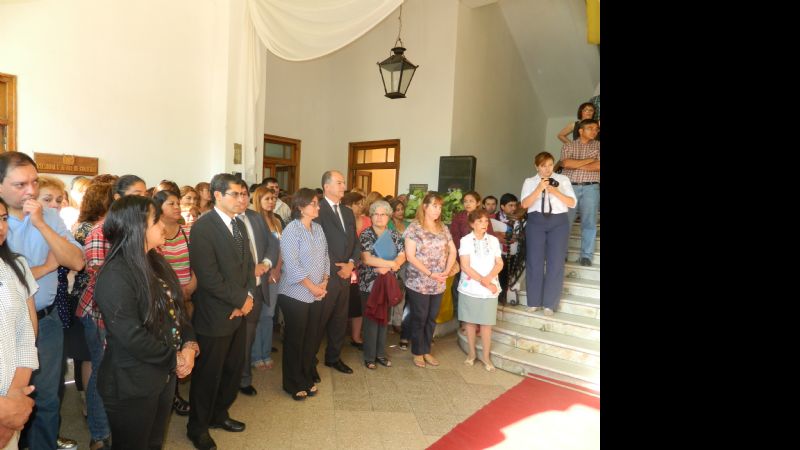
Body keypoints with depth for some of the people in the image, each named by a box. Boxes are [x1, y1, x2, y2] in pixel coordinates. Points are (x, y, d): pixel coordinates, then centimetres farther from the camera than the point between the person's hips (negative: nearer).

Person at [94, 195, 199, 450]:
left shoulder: (156, 263, 5)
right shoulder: (115, 275, -22)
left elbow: (177, 306, 8)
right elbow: (130, 336, -26)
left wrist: (189, 345, -8)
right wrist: (175, 359, -15)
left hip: (166, 374, 8)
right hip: (132, 384, -8)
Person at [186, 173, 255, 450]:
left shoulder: (239, 225, 8)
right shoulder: (202, 227, -17)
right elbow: (208, 277, -23)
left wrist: (249, 296, -4)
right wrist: (241, 299, -14)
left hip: (239, 312, 7)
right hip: (215, 315, -7)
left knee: (233, 369, 18)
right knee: (208, 374, 11)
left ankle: (219, 414, 41)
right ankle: (197, 427, 33)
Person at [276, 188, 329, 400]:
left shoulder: (318, 228, 7)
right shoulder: (291, 229, -13)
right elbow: (291, 264, -18)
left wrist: (324, 282, -2)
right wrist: (312, 287, -15)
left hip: (317, 294, 6)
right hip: (296, 294, -6)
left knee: (311, 338, 14)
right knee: (294, 339, 7)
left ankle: (307, 378, 30)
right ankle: (293, 383, 24)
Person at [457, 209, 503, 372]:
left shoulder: (493, 240, 6)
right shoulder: (466, 240, -4)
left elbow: (499, 263, 3)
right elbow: (465, 267, -10)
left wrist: (488, 278, -15)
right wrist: (484, 282, -14)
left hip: (490, 288, 2)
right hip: (470, 287, -1)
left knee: (486, 323, 4)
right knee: (470, 321, 9)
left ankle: (486, 356, 17)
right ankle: (471, 352, 25)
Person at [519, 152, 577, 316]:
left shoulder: (563, 179, 10)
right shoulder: (529, 182, 10)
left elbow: (572, 203, 2)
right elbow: (524, 204, -4)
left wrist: (556, 192, -13)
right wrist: (539, 188, -15)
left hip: (559, 222, 0)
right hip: (536, 222, 0)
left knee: (556, 263, -1)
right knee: (534, 262, 0)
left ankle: (549, 304, 9)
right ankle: (534, 302, 12)